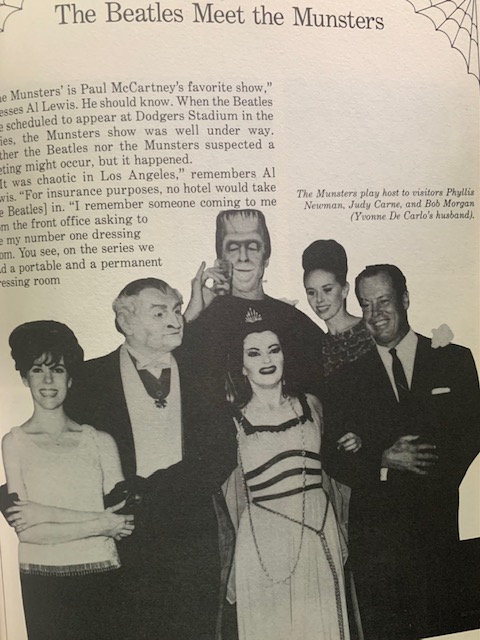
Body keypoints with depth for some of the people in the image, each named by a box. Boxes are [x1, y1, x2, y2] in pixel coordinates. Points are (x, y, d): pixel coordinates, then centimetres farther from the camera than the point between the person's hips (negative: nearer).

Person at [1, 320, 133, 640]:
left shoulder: (100, 441, 0)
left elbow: (125, 520, -7)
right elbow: (26, 530, -9)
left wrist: (47, 513, -12)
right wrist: (101, 524, -13)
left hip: (102, 578, 1)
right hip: (42, 583, -1)